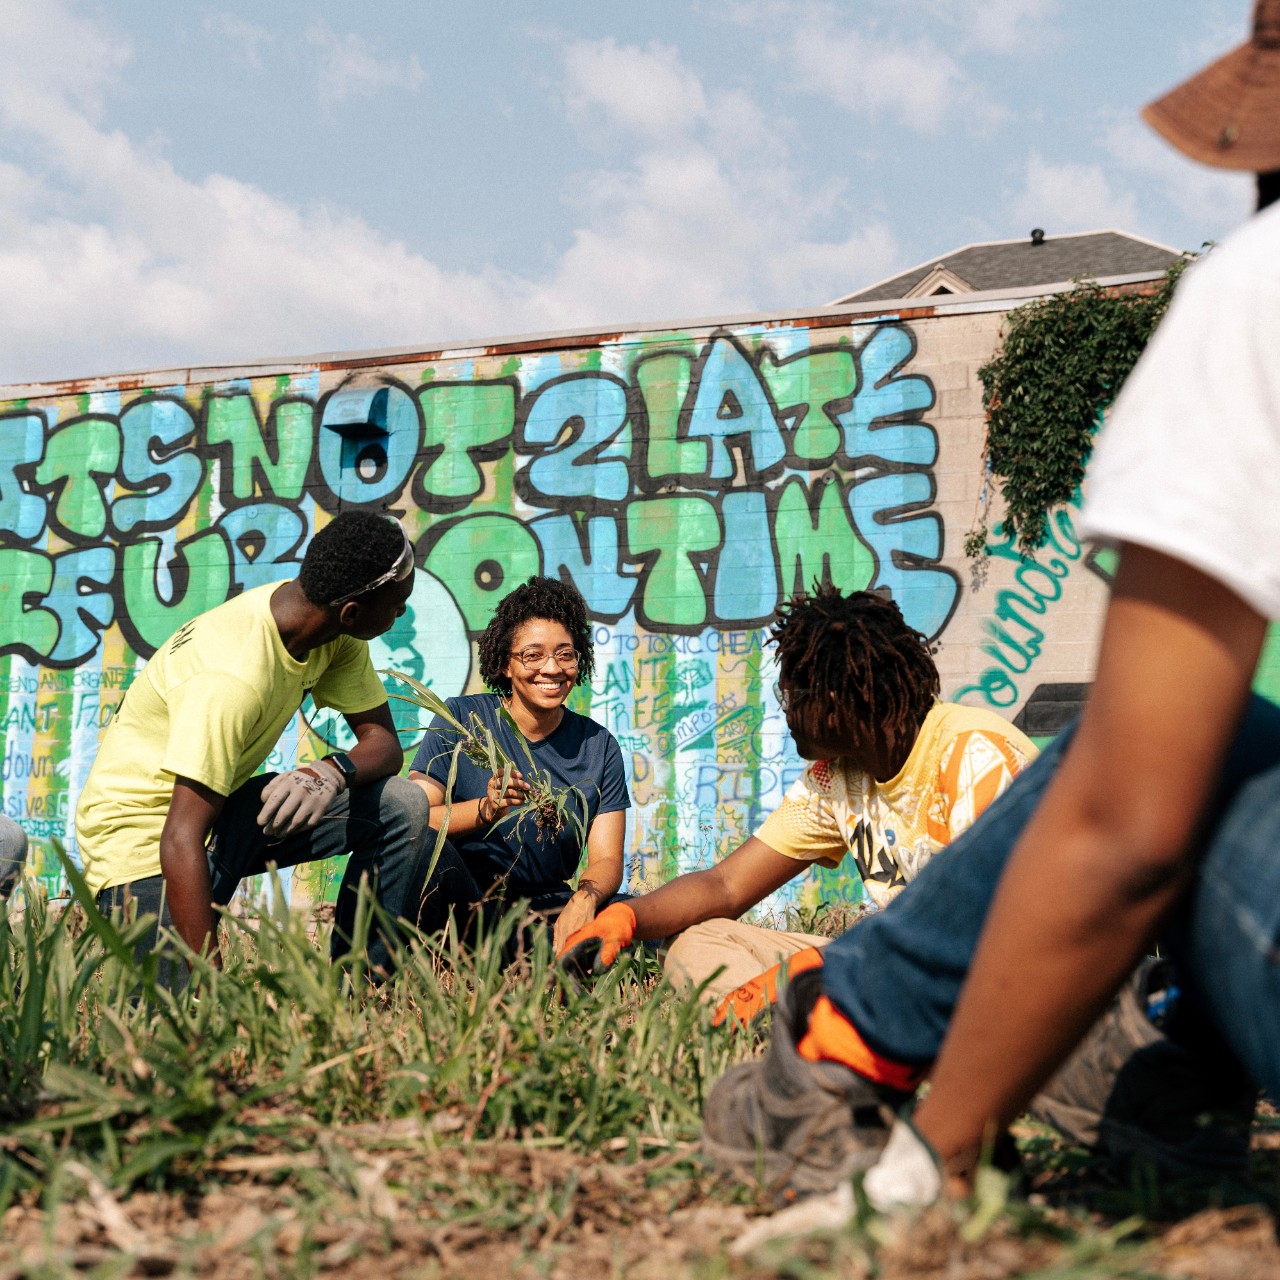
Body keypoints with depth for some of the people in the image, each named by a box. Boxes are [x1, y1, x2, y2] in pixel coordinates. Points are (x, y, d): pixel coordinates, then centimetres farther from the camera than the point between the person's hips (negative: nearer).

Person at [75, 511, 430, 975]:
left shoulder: (338, 637, -8)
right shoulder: (229, 679, -33)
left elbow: (383, 744, -4)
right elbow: (181, 843, -35)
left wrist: (332, 772, -29)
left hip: (224, 806, 8)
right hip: (144, 831, -8)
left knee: (403, 807, -10)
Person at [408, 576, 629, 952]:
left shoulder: (598, 747, 8)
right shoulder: (462, 719, 1)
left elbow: (606, 859, 0)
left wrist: (585, 898, -24)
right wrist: (485, 811, -30)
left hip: (542, 911, 2)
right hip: (458, 903, -2)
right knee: (423, 845, -34)